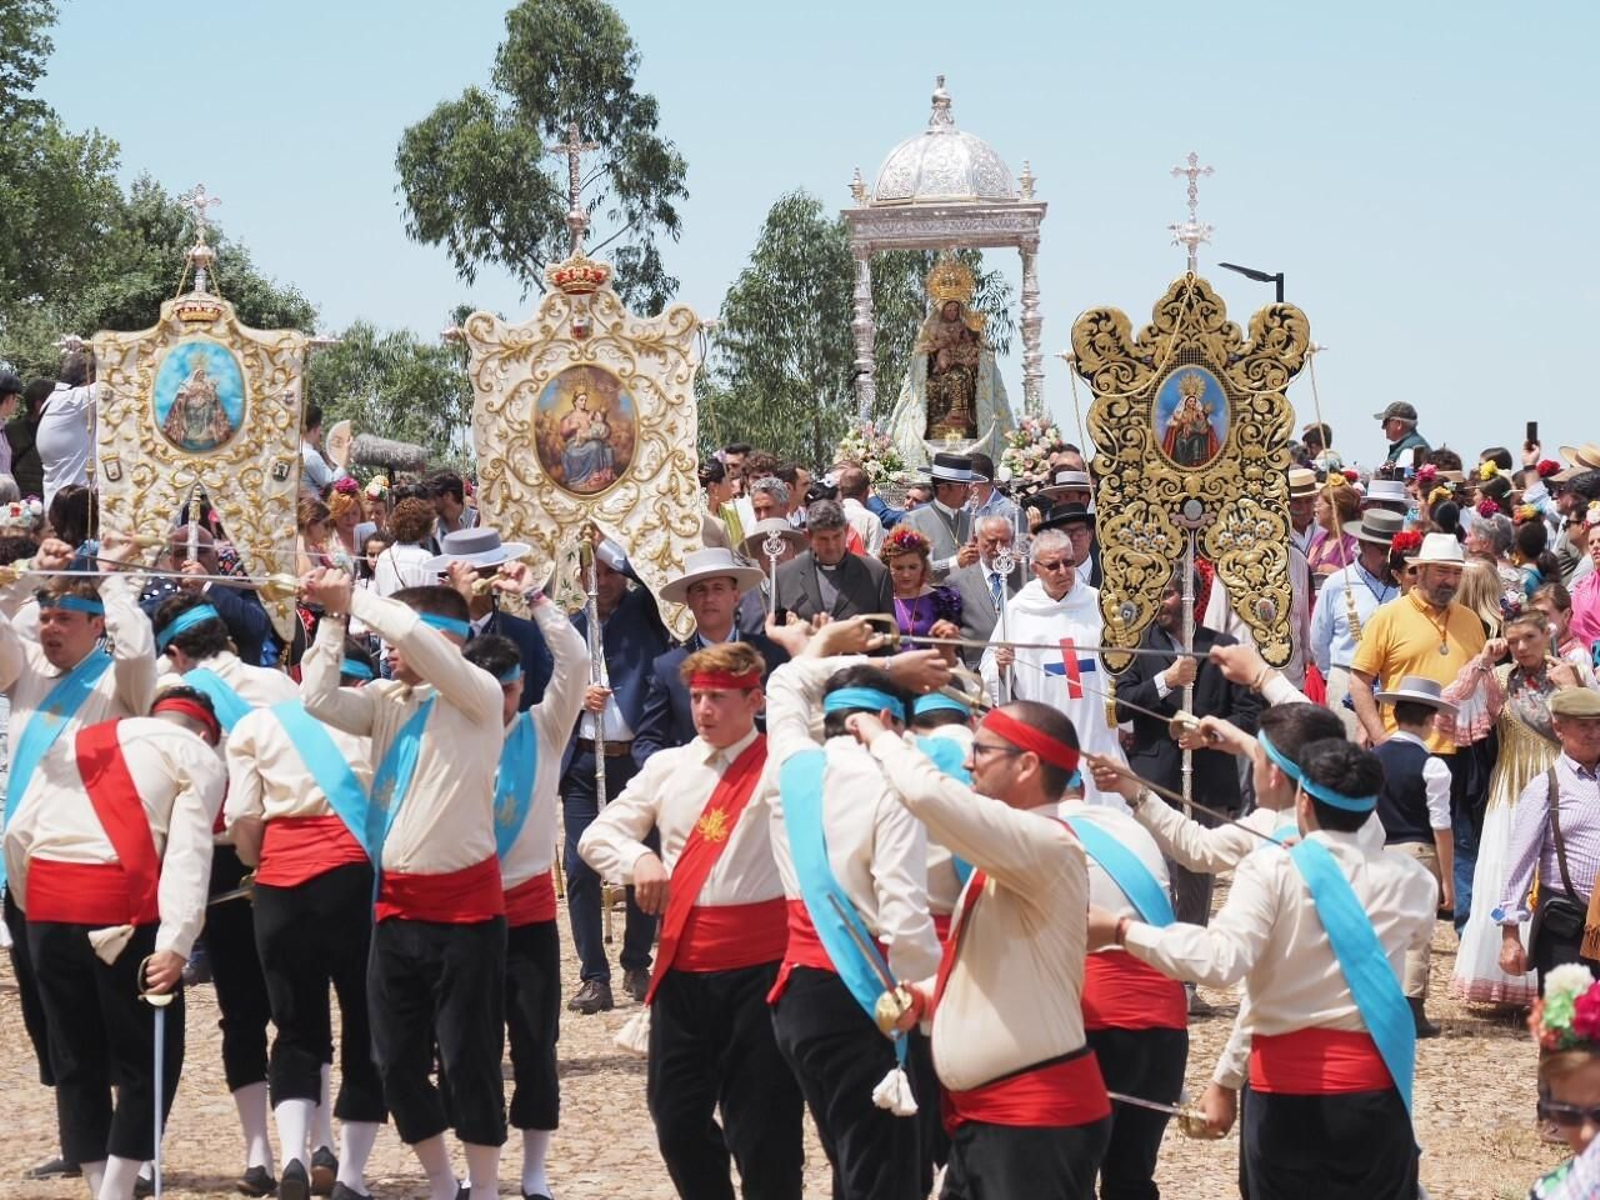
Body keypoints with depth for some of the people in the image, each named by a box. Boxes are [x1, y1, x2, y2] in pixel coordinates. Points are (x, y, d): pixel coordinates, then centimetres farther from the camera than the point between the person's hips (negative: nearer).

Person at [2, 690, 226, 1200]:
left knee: (75, 1060, 14)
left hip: (47, 906, 5)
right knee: (149, 1059, 6)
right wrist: (176, 944, -14)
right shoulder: (197, 756, 11)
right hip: (121, 905, -5)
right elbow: (188, 855, -5)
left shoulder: (72, 742, 25)